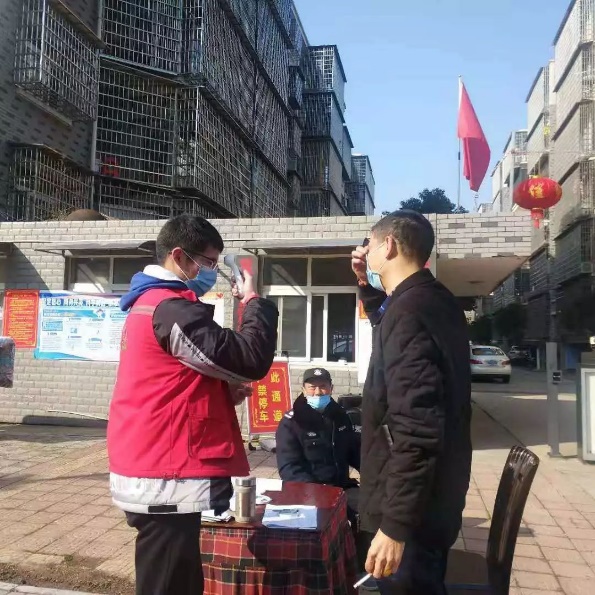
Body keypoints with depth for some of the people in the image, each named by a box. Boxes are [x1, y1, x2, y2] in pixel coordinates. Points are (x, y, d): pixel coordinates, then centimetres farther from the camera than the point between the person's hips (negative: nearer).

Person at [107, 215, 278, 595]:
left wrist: (224, 391, 6)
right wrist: (254, 301, -6)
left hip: (151, 470, 10)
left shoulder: (150, 303, 15)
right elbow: (251, 360, -21)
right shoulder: (172, 309, -18)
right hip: (166, 480, -10)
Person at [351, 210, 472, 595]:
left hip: (413, 508, -10)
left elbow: (416, 430, -30)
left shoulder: (409, 311, -24)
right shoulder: (436, 301, 6)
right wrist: (368, 286, 16)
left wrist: (395, 524, -26)